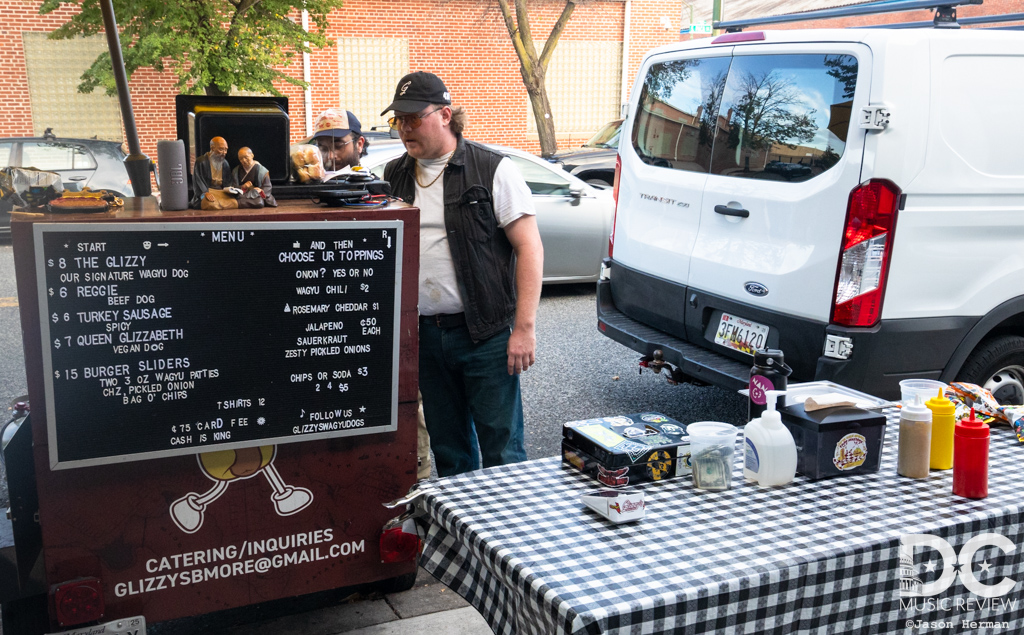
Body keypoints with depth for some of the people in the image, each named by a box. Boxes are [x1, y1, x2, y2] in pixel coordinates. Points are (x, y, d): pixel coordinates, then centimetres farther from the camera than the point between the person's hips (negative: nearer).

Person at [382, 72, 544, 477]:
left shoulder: (492, 170, -5)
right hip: (425, 334, 5)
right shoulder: (394, 177, 11)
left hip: (485, 333, -5)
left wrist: (524, 328, -14)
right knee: (447, 448, 15)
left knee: (501, 448, 2)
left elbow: (529, 248, -8)